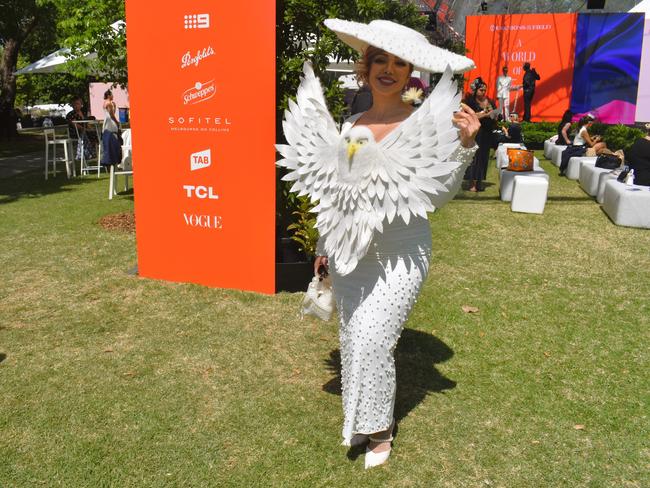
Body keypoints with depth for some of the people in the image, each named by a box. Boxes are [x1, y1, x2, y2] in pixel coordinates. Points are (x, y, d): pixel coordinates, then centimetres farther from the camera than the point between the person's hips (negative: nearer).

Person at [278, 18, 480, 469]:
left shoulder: (426, 123, -8)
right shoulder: (350, 125, 5)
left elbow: (437, 196, -13)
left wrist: (465, 146, -24)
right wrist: (324, 247, 17)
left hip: (400, 253, -5)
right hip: (350, 251, 5)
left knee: (372, 340, -9)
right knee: (353, 339, 13)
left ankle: (380, 429, 17)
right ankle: (359, 420, 35)